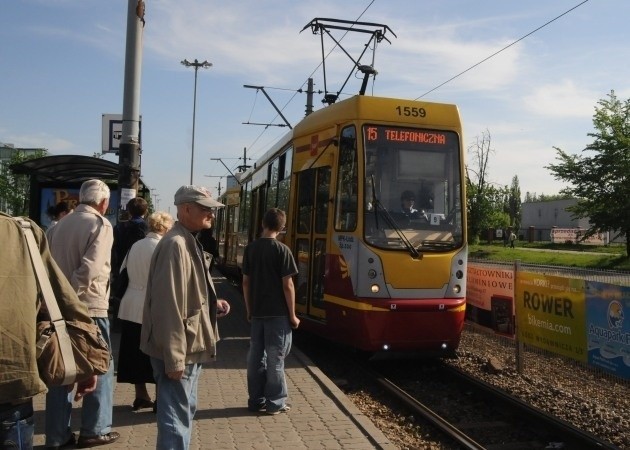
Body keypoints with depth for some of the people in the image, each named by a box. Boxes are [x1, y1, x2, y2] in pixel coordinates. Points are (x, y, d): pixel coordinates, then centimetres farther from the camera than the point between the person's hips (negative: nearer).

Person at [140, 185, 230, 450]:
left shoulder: (189, 242, 12)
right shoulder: (175, 245, -21)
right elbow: (169, 306, -25)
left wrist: (212, 304, 6)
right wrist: (174, 358, -25)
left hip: (190, 346, 10)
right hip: (179, 350, -10)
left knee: (185, 410, 22)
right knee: (176, 417, 0)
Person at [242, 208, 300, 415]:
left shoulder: (250, 248, 4)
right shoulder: (282, 250, -12)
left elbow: (246, 282, 7)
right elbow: (287, 285, -13)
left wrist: (249, 310, 17)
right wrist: (292, 315, -5)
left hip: (257, 313, 5)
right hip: (277, 313, -5)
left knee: (256, 356, 11)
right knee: (275, 358, 4)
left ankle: (256, 400, 19)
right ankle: (275, 402, 11)